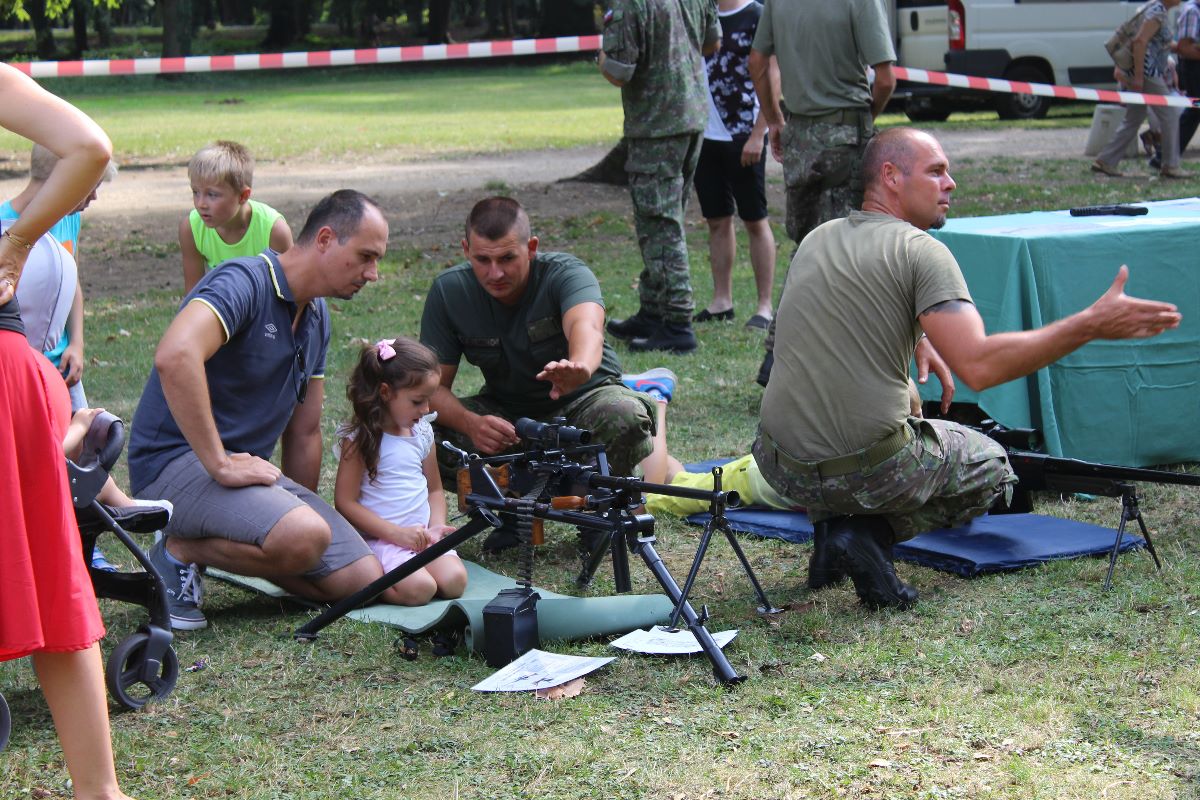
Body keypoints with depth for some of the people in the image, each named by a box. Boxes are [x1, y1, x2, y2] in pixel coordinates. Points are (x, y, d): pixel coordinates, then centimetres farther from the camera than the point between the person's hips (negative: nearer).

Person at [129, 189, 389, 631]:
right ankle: (179, 552, -8)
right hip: (175, 462, -9)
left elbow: (303, 432, 20)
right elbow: (175, 357, -36)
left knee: (362, 579, -4)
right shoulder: (244, 283, -17)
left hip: (249, 467, 9)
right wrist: (220, 464, -31)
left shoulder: (316, 316, 13)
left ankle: (231, 548, 12)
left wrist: (305, 508, 22)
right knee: (302, 538, -33)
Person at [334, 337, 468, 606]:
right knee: (418, 589, -31)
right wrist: (397, 533, -17)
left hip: (421, 535, 7)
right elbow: (345, 502, -11)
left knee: (454, 580, -20)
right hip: (379, 540, -7)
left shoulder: (422, 432, 13)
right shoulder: (360, 438, -7)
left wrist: (436, 526, 0)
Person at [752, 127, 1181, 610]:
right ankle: (870, 533, -2)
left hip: (783, 470, 6)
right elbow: (979, 366, -21)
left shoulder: (817, 240, 12)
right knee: (989, 467, 23)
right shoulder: (920, 250, -9)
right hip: (871, 472, -6)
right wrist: (1092, 325, -18)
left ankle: (833, 524, 11)